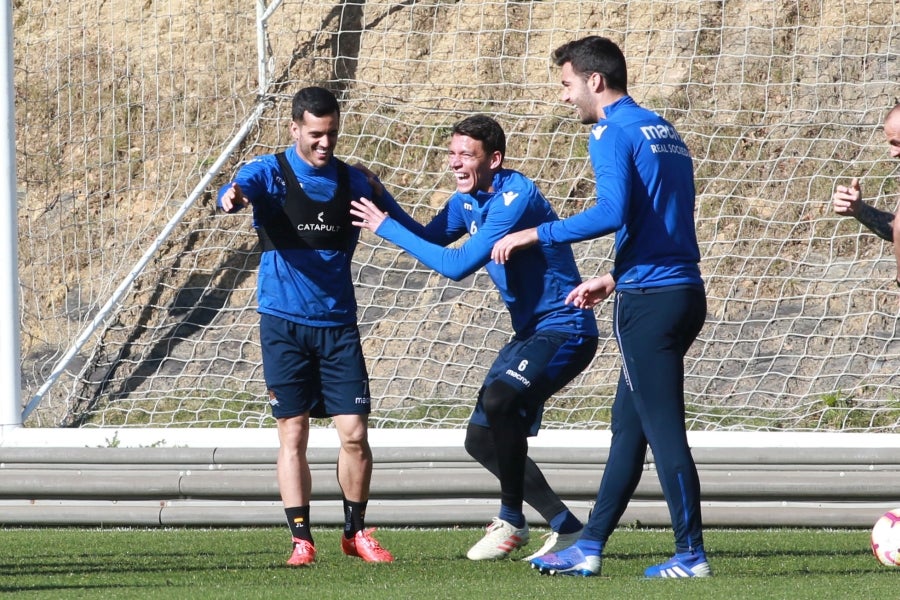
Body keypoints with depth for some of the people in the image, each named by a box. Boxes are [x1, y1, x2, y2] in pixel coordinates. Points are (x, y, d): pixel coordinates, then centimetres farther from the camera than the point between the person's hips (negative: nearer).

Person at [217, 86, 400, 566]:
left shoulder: (353, 181, 8)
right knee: (292, 433, -3)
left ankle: (356, 533, 12)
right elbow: (242, 188, -25)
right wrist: (234, 197, -47)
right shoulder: (269, 173, -2)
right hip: (284, 324, -2)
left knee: (354, 433, -3)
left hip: (338, 324, 2)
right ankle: (301, 540, 2)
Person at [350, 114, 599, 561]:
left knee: (499, 401, -33)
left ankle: (511, 520, -17)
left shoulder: (516, 198, -22)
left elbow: (458, 266, -28)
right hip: (530, 332, 10)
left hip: (563, 329, -10)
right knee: (482, 440, 7)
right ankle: (565, 528, 14)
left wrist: (387, 227, -21)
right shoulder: (468, 200, 7)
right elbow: (428, 239, 21)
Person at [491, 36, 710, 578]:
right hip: (685, 290, 9)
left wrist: (535, 235, -17)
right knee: (628, 425, 13)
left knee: (663, 429, -5)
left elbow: (613, 212, -25)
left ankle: (691, 554, -3)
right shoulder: (664, 132, 18)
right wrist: (615, 278, 27)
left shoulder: (612, 134, -10)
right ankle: (589, 549, 17)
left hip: (649, 302, -9)